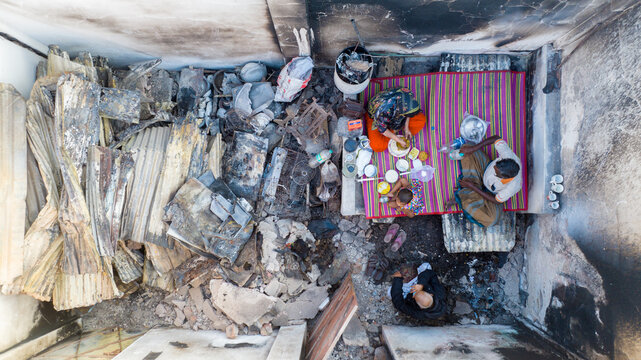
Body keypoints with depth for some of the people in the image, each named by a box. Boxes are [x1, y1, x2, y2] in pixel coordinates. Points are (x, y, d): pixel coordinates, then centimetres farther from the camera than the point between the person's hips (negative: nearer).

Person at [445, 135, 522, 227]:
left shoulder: (512, 187, -41)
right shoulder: (508, 155, -38)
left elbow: (496, 201, -24)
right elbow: (497, 138, -21)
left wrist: (472, 186, -25)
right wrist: (473, 148, -31)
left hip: (490, 193, -4)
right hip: (484, 170, 4)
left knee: (491, 218, -31)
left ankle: (461, 197, -7)